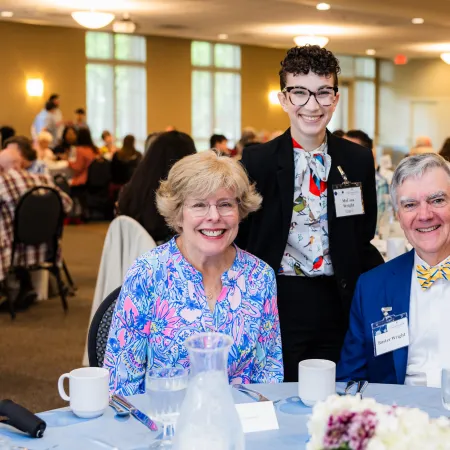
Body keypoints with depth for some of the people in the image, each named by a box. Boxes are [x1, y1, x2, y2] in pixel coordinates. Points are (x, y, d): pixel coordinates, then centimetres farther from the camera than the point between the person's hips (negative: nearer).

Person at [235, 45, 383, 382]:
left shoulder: (359, 160, 5)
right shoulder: (257, 161, -2)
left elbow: (364, 234, 11)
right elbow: (241, 236, 0)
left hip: (339, 304, 2)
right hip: (278, 304, -2)